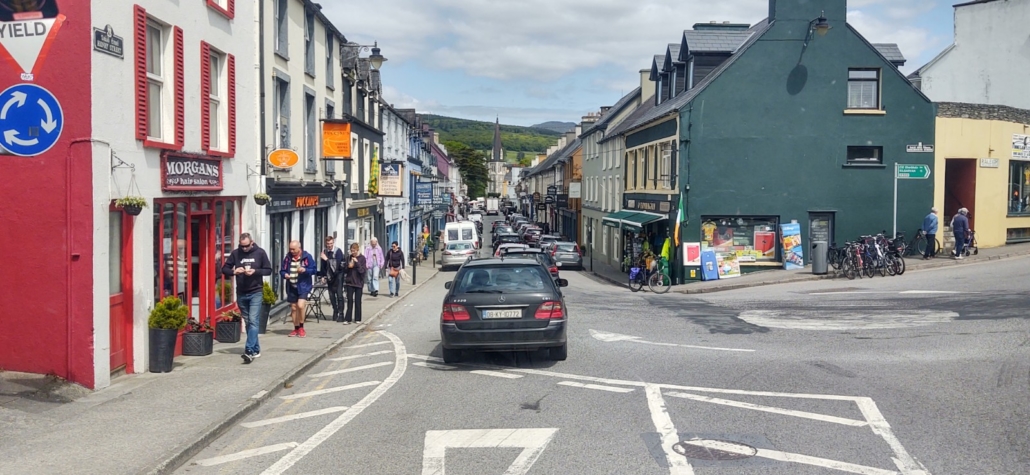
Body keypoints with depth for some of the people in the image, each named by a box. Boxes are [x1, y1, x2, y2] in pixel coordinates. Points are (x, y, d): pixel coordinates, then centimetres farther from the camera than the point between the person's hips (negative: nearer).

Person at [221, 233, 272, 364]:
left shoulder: (260, 253, -2)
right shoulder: (235, 253, 3)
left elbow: (268, 270, 1)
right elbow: (224, 269, 6)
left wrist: (255, 271, -16)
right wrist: (234, 271, -15)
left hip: (255, 293, -3)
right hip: (241, 294, 4)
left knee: (253, 321, -12)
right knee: (247, 322, 11)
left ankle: (250, 351, -18)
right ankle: (256, 349, 21)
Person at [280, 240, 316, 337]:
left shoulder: (307, 257, -5)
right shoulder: (287, 258, 6)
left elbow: (314, 270, -5)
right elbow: (282, 270, 14)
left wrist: (305, 270, -22)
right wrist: (284, 275, -9)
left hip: (303, 286, -4)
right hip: (291, 287, 4)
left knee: (300, 305, -19)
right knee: (293, 308, 10)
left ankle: (301, 328, -2)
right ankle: (296, 329, 23)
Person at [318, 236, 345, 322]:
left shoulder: (338, 251, -10)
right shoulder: (324, 252, 5)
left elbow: (337, 263, -21)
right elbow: (323, 265, 13)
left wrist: (327, 259, -21)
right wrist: (323, 275, 11)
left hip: (338, 275, -5)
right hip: (329, 276, 5)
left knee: (339, 294, -9)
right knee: (331, 295, 7)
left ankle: (340, 314, -6)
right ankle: (335, 312, 21)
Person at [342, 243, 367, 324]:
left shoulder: (362, 258, -3)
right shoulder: (349, 258, 6)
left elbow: (363, 270, -11)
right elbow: (345, 270, 10)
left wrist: (357, 262, -19)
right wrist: (348, 267, -10)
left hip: (358, 282, -2)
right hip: (350, 282, 2)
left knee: (357, 301, 4)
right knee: (349, 300, -1)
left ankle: (357, 319, 14)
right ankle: (347, 319, -1)